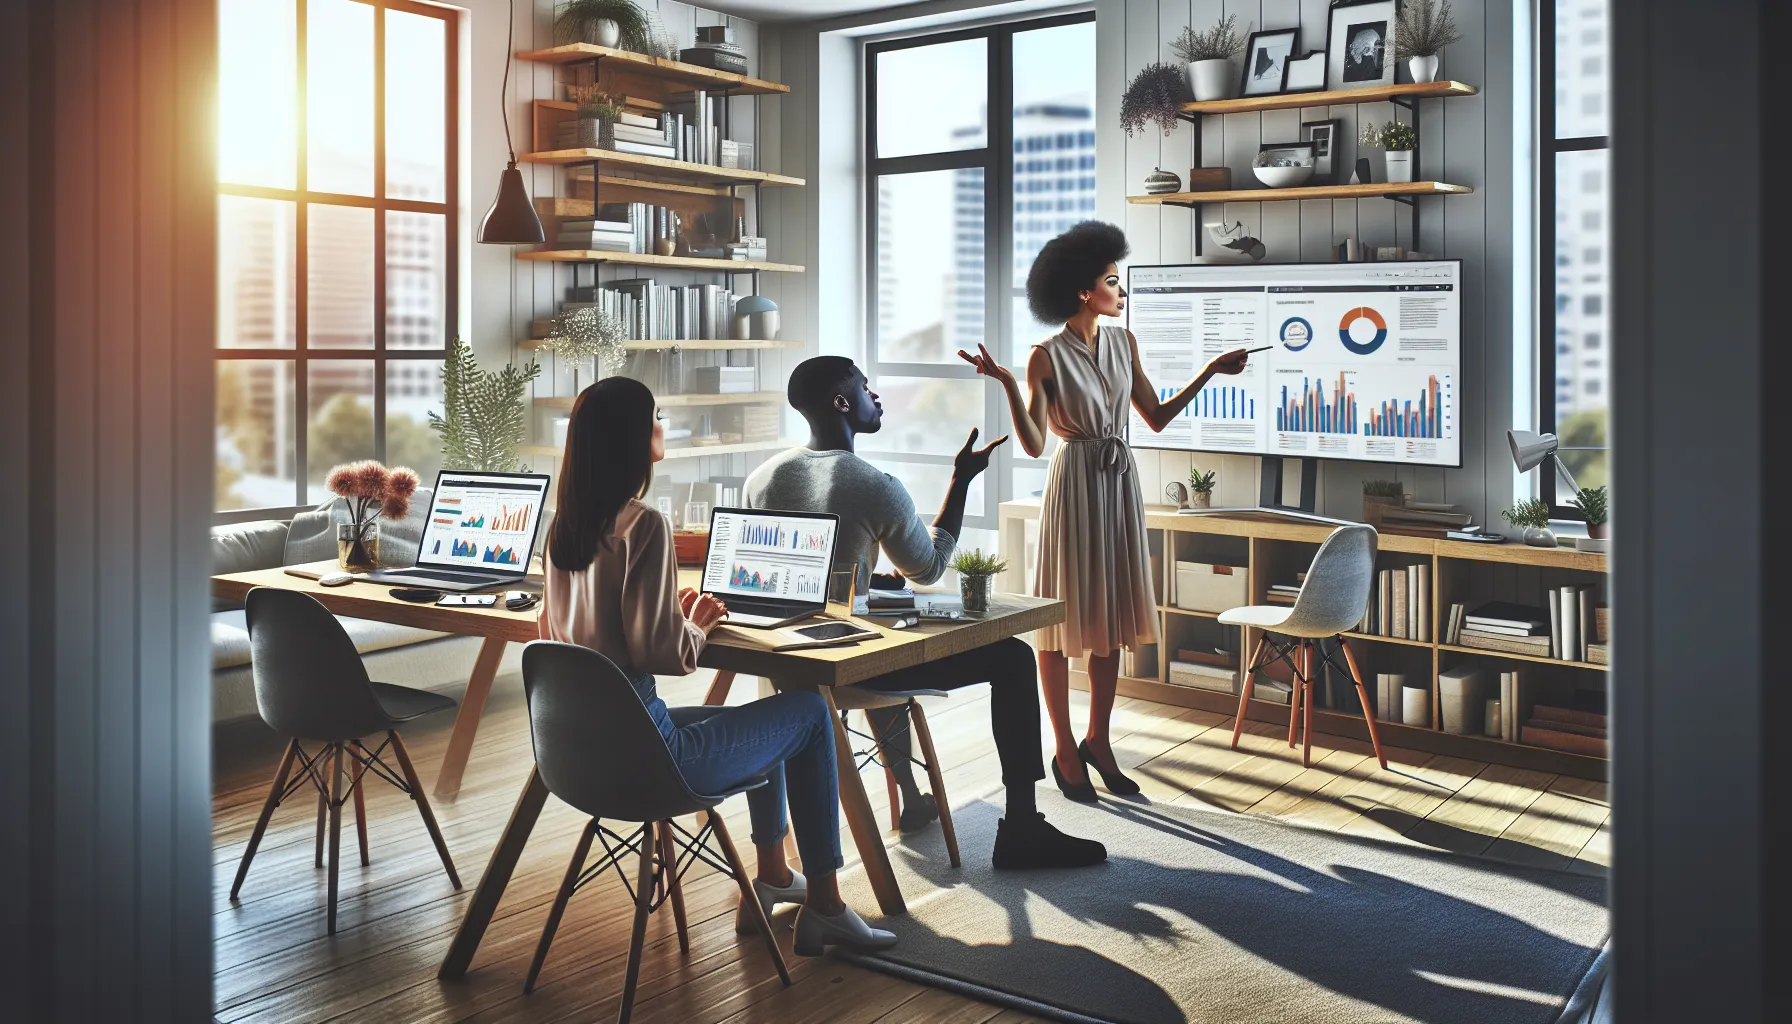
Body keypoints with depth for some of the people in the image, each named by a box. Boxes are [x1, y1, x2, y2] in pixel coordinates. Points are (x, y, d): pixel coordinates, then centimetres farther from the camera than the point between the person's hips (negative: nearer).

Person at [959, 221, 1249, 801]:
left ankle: (1098, 740, 22)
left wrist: (1210, 371, 9)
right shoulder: (1047, 358, -9)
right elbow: (1034, 445, -11)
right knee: (1063, 618, 1)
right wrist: (1006, 384, -23)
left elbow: (1156, 418, 11)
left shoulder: (1124, 343, 8)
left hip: (1119, 483, 6)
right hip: (1074, 486, -6)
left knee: (1111, 617, 10)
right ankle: (1065, 752, 12)